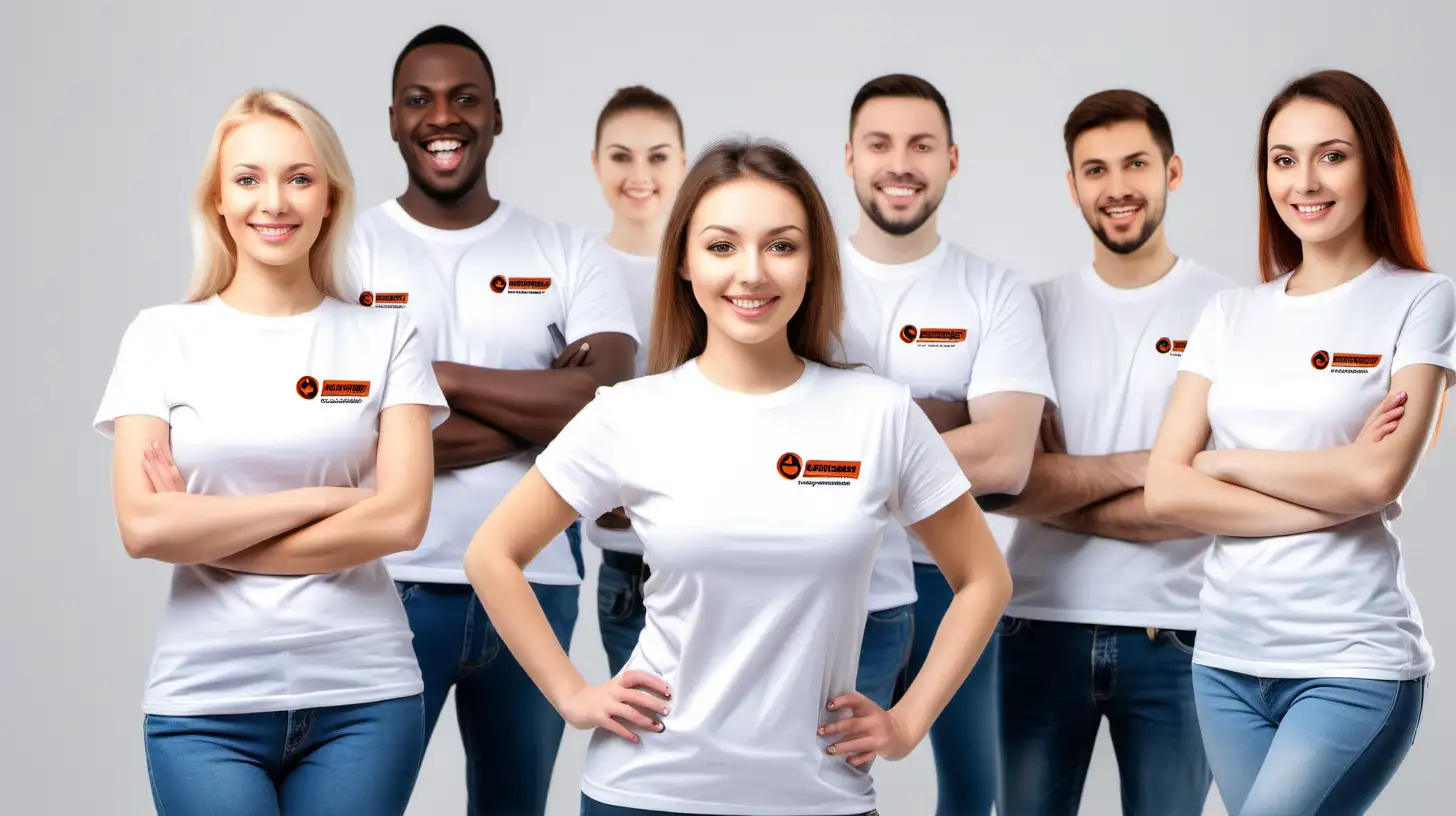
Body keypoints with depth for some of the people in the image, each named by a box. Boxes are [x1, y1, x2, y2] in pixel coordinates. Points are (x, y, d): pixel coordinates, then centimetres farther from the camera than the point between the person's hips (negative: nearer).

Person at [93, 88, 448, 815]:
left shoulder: (385, 336, 3)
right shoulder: (163, 336, 3)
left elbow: (401, 517, -7)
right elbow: (143, 527, -7)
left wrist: (206, 535, -8)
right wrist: (319, 497, -10)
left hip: (362, 697, 0)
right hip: (207, 703, 0)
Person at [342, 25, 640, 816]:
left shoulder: (570, 254, 4)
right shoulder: (345, 249, -1)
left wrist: (434, 375, -12)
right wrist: (541, 405, -11)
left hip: (537, 585, 2)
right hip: (392, 585, -2)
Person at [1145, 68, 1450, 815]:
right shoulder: (1230, 314, 10)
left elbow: (1377, 479, -14)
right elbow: (1164, 491, 0)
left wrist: (1226, 461, -3)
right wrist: (1328, 499, -9)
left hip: (1353, 665, -4)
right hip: (1226, 658, 5)